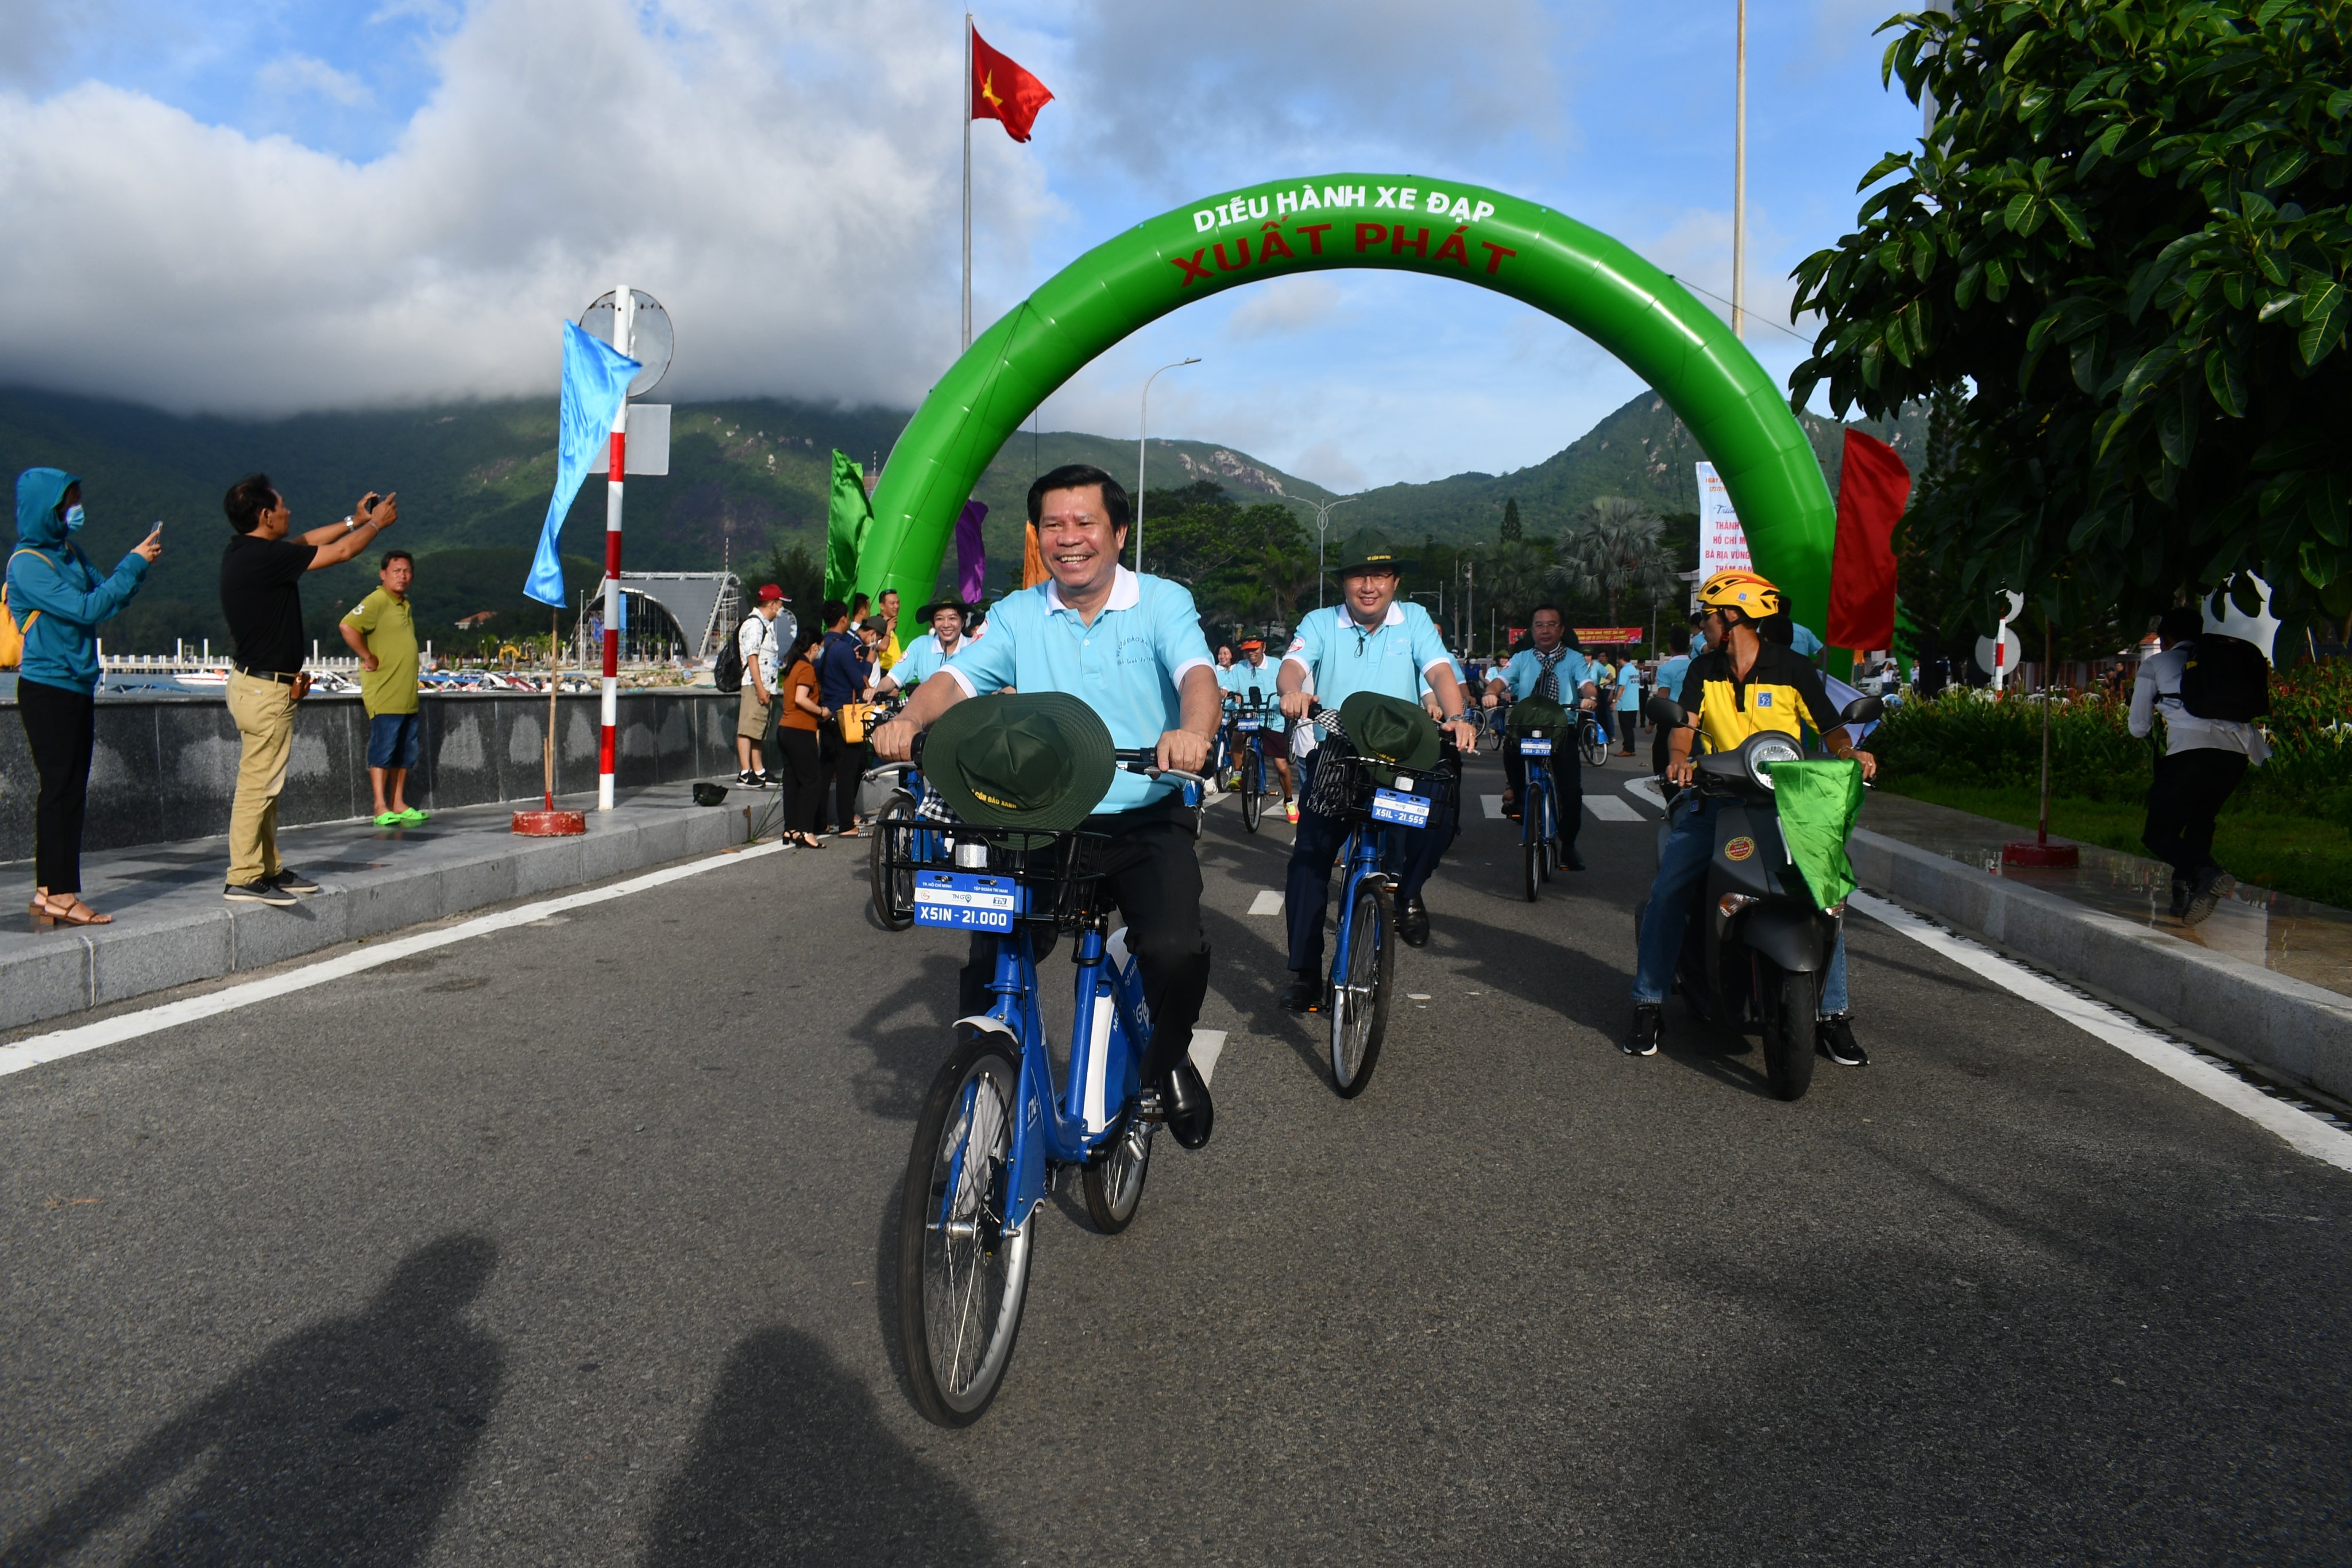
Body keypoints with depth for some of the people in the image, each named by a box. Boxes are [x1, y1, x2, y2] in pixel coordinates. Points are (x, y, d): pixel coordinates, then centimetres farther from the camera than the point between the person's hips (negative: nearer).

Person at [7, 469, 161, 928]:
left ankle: (51, 892, 16)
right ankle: (59, 895, -2)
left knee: (70, 790, 10)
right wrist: (134, 564, -16)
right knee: (60, 789, -6)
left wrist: (138, 563, -1)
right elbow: (87, 609, -19)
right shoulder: (28, 563, -12)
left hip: (77, 687, 8)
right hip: (48, 688, -8)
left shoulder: (70, 553, 12)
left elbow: (104, 595, 12)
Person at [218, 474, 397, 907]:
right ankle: (244, 878, -1)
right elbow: (342, 552, -12)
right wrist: (376, 523, 5)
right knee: (258, 784, -5)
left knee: (263, 783, 15)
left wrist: (356, 520, 28)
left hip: (255, 682, 10)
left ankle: (268, 868, 23)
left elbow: (306, 542, 23)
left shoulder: (243, 552, 8)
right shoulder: (263, 557, -20)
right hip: (266, 688, -10)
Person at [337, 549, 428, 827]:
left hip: (407, 695, 9)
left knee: (405, 752, 11)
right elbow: (347, 626, -24)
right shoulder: (377, 601, -10)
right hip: (384, 695, -9)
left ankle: (399, 804, 17)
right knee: (383, 749, -7)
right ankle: (381, 808, -5)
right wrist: (368, 658, -18)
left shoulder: (404, 605, 17)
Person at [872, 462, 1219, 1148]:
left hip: (1145, 824, -2)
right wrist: (908, 718, -25)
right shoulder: (1018, 615, 10)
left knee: (1175, 950, -25)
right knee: (988, 963, -12)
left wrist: (1192, 731, -39)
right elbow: (957, 678, -2)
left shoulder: (1163, 602, 2)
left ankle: (1167, 1061, 7)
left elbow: (1197, 674, -15)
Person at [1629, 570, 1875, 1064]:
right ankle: (1648, 1004, -3)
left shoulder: (1792, 668, 1)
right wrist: (1679, 758, -26)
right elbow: (1683, 725, -4)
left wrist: (1852, 753, -21)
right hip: (1719, 797, 2)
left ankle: (1832, 1015, 0)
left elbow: (1830, 727, 1)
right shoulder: (1704, 670, 9)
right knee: (1667, 888, -14)